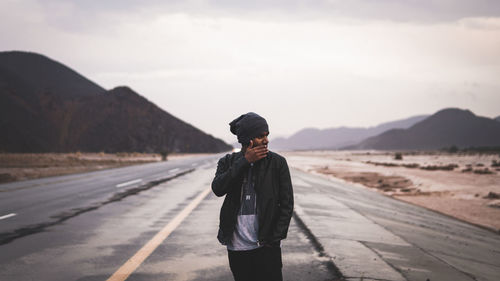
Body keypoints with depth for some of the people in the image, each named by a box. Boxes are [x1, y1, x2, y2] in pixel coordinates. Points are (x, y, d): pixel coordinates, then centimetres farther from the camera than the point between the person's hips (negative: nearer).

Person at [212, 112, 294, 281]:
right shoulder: (228, 162, 6)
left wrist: (275, 239, -8)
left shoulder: (277, 162, 1)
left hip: (266, 247, -2)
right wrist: (245, 161, -14)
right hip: (236, 247, 2)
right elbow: (218, 189, -12)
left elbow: (287, 204, 0)